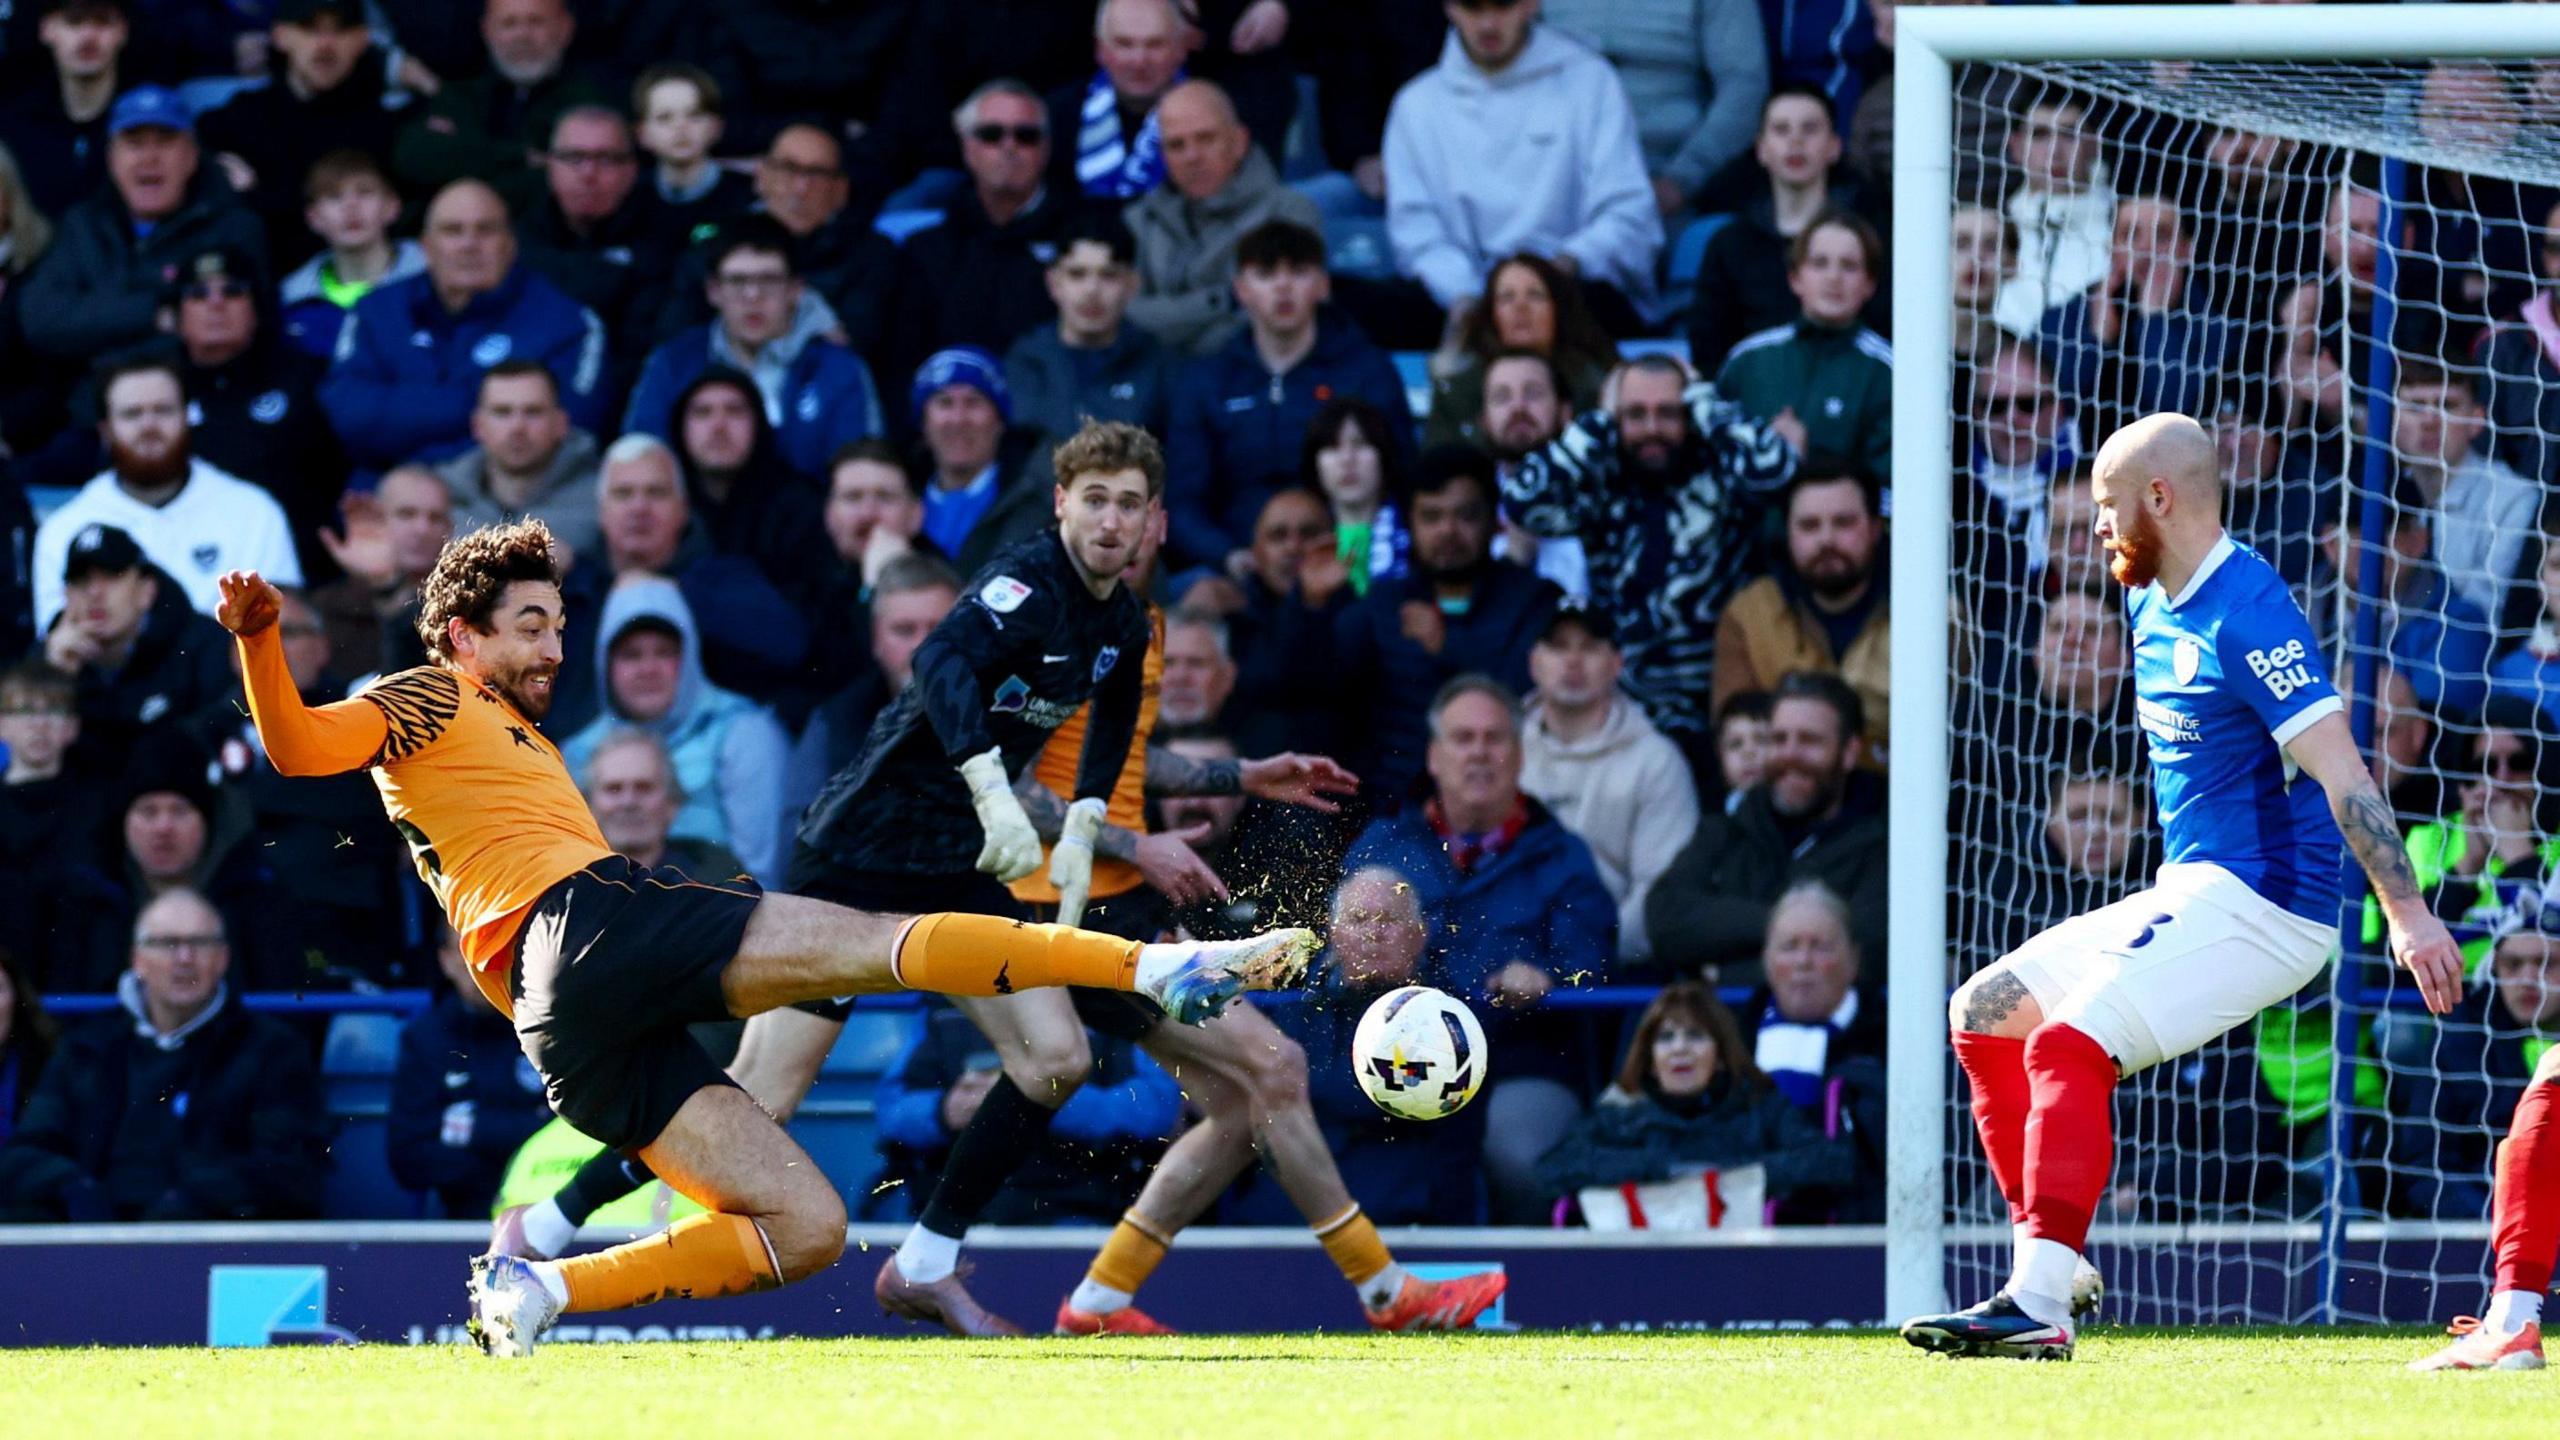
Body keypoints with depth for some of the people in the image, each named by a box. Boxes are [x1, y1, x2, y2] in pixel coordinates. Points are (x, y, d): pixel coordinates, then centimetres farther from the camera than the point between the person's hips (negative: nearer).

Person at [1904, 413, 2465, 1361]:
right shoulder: (2156, 610, 13)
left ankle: (2039, 1308, -30)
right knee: (1984, 1014, 10)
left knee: (2067, 1042, -25)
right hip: (2189, 892, 11)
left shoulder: (2245, 616, -17)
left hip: (2261, 904, -11)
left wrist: (2407, 913, -30)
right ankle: (2050, 1263, 4)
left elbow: (2339, 769, -24)